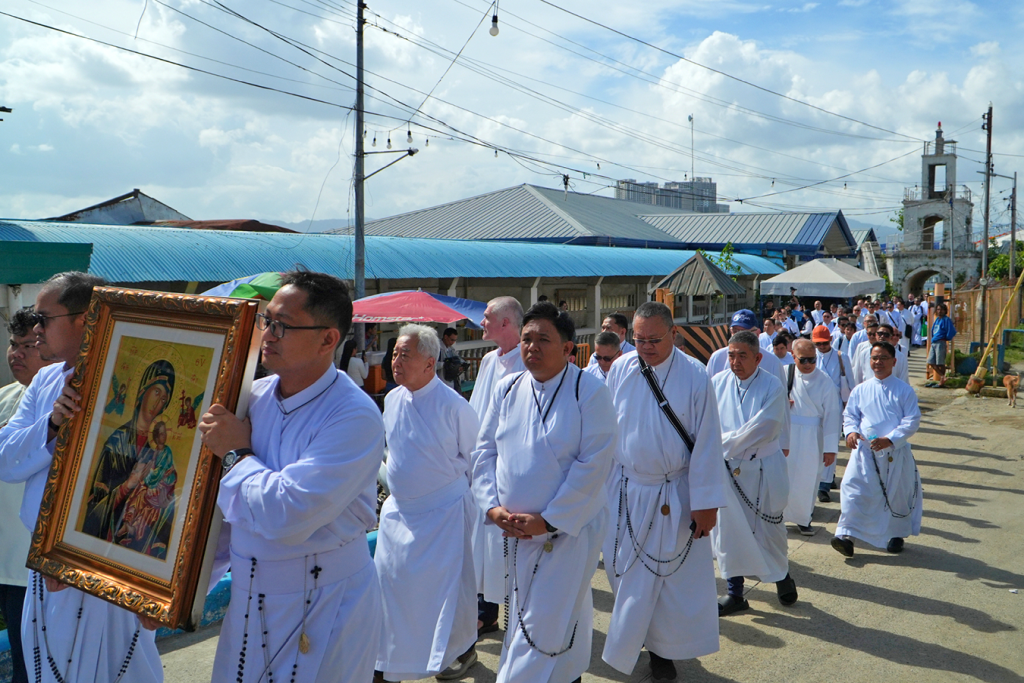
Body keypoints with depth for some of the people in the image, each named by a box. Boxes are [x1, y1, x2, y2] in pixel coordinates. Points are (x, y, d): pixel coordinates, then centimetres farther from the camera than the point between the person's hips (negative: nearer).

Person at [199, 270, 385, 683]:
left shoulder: (354, 416, -22)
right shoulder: (253, 396, 0)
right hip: (249, 597, 6)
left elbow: (285, 515, -28)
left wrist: (236, 455, -14)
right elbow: (227, 507, 11)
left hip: (322, 607, -6)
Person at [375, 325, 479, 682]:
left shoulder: (454, 406, -19)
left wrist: (449, 482, 3)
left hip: (443, 512, -6)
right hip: (398, 509, 6)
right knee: (389, 582, 11)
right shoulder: (392, 400, 1)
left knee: (447, 585, 6)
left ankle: (461, 650, 30)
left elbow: (475, 458, -6)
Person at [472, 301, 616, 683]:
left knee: (547, 626, -3)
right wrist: (492, 506, -5)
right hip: (515, 528, 6)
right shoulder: (506, 390, 3)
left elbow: (593, 464, -16)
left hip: (569, 528, -5)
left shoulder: (590, 392, -13)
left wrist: (548, 519, -17)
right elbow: (484, 451, 8)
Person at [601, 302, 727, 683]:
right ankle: (628, 644, 35)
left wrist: (706, 502, -10)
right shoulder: (620, 370, -3)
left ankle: (662, 649, 27)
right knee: (626, 572, 13)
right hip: (625, 491, 3)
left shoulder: (694, 376, -12)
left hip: (674, 494, -3)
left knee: (672, 577, 7)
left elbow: (707, 441, -10)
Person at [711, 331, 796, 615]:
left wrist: (723, 444, -16)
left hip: (764, 470, -3)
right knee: (726, 528, 4)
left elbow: (762, 429, -18)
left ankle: (782, 574, 38)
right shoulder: (717, 383, 0)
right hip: (726, 469, 3)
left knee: (768, 530, 9)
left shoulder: (773, 386, -10)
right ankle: (734, 592, 18)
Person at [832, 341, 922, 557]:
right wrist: (851, 431, -11)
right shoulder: (860, 390, 7)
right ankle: (846, 534, -10)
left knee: (897, 494, 12)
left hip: (896, 452, -1)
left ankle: (896, 534, 33)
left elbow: (912, 420, -6)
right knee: (854, 490, -11)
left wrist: (890, 439, -18)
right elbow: (849, 415, 12)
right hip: (864, 450, 1)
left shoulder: (904, 390, -1)